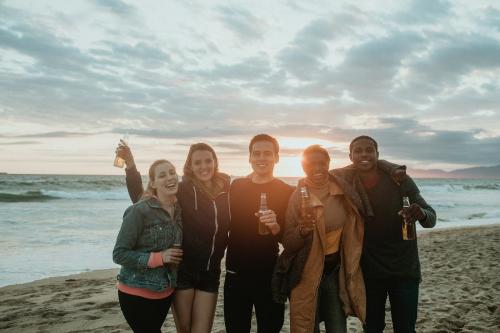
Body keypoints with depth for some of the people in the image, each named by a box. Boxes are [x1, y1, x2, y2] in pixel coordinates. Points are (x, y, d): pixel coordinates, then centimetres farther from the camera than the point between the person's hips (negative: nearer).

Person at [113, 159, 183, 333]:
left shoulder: (179, 210, 0)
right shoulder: (139, 211, -18)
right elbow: (119, 254, -18)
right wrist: (159, 258, -23)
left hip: (165, 292, 6)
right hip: (137, 293, -6)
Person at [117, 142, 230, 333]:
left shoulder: (225, 191, -1)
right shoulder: (183, 190, -10)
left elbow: (230, 228, 9)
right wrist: (131, 166, -21)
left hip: (210, 272, 2)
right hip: (183, 269, -2)